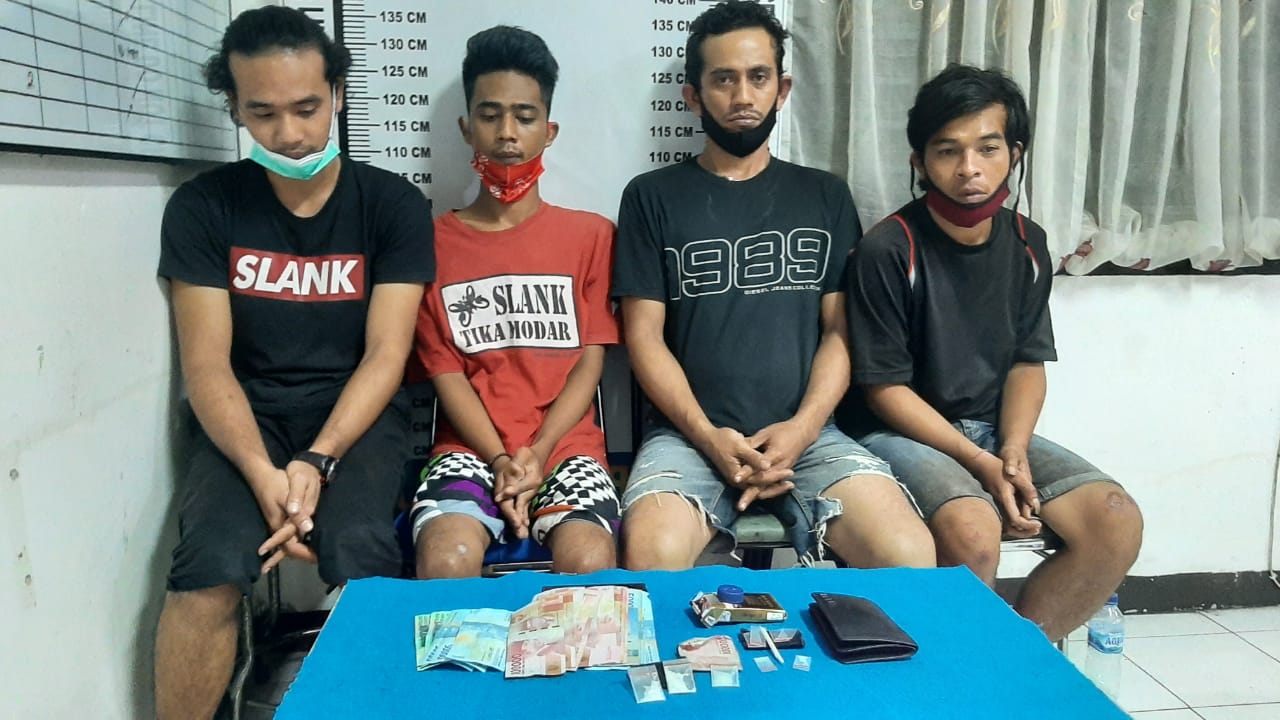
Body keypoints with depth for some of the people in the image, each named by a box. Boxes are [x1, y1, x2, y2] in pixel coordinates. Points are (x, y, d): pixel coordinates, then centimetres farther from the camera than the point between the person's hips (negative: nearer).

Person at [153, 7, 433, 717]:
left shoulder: (393, 204, -2)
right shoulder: (203, 207, 0)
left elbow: (385, 354, -7)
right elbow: (206, 363, -5)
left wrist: (317, 460, -22)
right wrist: (261, 472, -22)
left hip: (357, 413, 0)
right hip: (246, 414, 1)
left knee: (357, 550, -31)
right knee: (211, 567, -27)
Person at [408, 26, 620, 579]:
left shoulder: (590, 234, 11)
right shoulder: (433, 240, 11)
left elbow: (590, 362, 3)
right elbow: (445, 371, 3)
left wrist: (537, 453, -12)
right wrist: (501, 460, -12)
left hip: (566, 445, 0)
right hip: (469, 447, 0)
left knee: (588, 564, -29)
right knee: (445, 562, -29)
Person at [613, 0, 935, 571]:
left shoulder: (825, 196, 14)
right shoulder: (653, 197, 8)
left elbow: (839, 330, 8)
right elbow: (644, 338, 2)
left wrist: (802, 427, -10)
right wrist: (708, 436, -12)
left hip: (808, 433, 2)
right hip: (689, 434, -1)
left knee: (911, 556, -23)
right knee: (651, 555, -32)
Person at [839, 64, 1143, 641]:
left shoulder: (1026, 245, 4)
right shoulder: (889, 251, -14)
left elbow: (1028, 362, 7)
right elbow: (885, 388, -13)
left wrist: (1013, 451, -11)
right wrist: (980, 463, -19)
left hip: (994, 430, 6)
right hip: (900, 431, -6)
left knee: (1118, 523, -14)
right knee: (972, 529, -34)